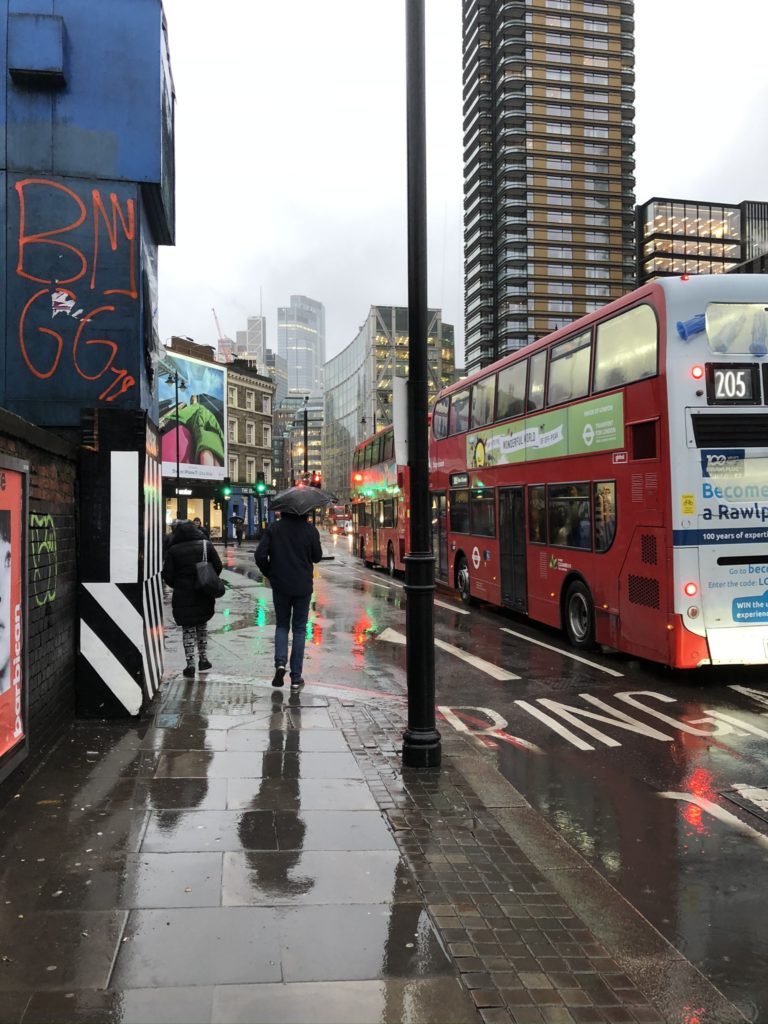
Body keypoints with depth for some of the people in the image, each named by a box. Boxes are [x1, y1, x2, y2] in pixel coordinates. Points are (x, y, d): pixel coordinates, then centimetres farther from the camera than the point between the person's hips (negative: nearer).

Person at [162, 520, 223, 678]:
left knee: (188, 629, 5)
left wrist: (176, 586, 10)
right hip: (204, 594, 2)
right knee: (202, 625, 20)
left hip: (183, 595, -2)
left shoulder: (173, 550, -5)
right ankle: (203, 659, 23)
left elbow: (167, 575, -7)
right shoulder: (206, 545, 1)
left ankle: (190, 665, 1)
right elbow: (218, 567, 0)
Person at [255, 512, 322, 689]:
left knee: (281, 625, 18)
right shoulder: (310, 530, -6)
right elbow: (317, 557, 5)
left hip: (280, 586, 0)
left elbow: (260, 555, -10)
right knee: (299, 629, 10)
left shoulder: (273, 528, -6)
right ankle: (296, 678, 8)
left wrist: (269, 573, 6)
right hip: (303, 587, 0)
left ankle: (280, 663, -6)